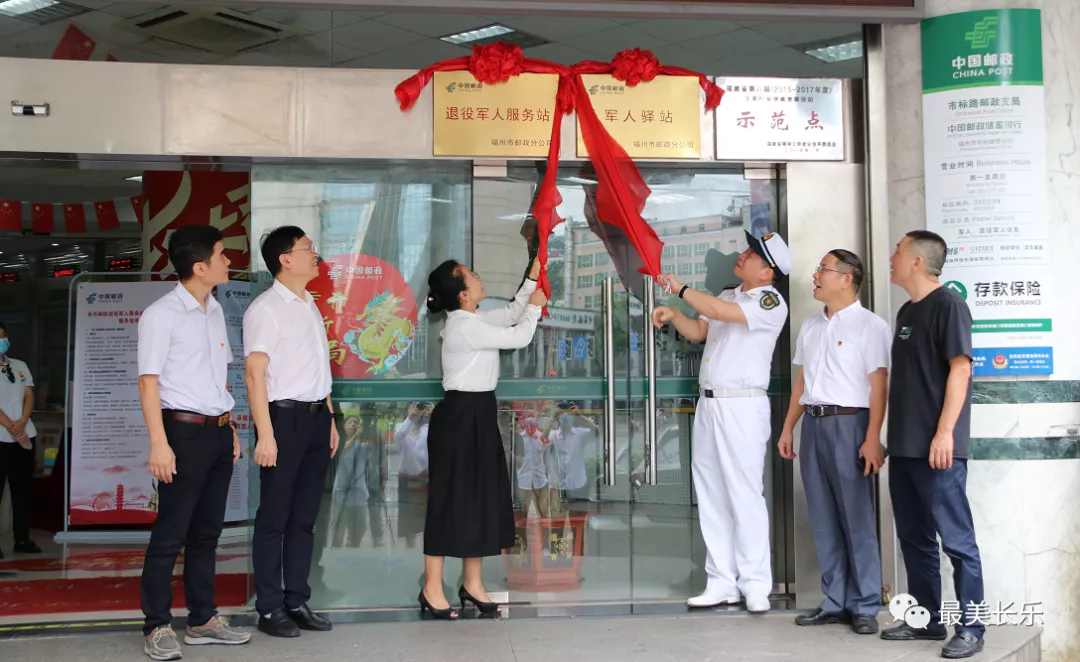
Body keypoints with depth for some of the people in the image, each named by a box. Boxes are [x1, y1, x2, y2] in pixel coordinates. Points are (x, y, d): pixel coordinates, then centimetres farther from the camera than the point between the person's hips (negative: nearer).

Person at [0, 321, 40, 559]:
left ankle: (22, 539, 13)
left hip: (25, 436, 5)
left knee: (22, 489, 8)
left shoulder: (20, 366, 14)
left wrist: (21, 423, -8)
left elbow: (29, 396, 9)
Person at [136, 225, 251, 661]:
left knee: (207, 530, 12)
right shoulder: (161, 314, -10)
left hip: (218, 431, 7)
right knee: (171, 534, -2)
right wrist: (159, 444, -18)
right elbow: (148, 381, -12)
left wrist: (230, 428, 15)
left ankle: (203, 620, 21)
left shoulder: (215, 311, 11)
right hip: (185, 431, -7)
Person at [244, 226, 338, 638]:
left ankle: (297, 602, 21)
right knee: (274, 519, 1)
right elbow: (254, 375, -16)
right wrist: (265, 435, -21)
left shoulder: (311, 306, 14)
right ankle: (269, 609, 10)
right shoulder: (266, 309, -10)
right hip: (284, 417, -7)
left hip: (316, 417, 8)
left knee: (304, 518, 12)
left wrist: (329, 419, 15)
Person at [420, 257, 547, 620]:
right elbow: (519, 337, -16)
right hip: (460, 416, -10)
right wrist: (536, 306, 0)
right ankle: (432, 589, 4)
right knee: (451, 498, -4)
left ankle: (472, 584, 21)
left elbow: (511, 314, 22)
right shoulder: (465, 327, -19)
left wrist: (532, 278, 15)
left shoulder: (472, 319, 10)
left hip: (479, 414, 10)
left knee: (482, 496, 12)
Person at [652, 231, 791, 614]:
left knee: (744, 495, -9)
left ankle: (755, 585, -2)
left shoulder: (771, 302, -8)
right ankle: (722, 583, 13)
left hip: (742, 406, -8)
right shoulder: (727, 295, 19)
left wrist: (680, 288, -10)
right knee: (711, 496, 7)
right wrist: (673, 315, 0)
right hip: (709, 403, 8)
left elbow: (721, 312, -20)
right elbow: (698, 331, 19)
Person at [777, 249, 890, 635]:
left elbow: (878, 386, -10)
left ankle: (865, 606, 6)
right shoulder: (810, 326, 16)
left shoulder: (870, 325, -5)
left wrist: (872, 438, -17)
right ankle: (835, 602, 17)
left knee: (857, 519, -2)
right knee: (823, 518, 9)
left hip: (848, 423, -7)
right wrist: (788, 428, 17)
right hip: (813, 423, 7)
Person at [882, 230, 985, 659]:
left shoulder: (948, 305, -8)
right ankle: (927, 619, 23)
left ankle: (970, 627, 5)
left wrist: (944, 432, -20)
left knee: (957, 540, -3)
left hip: (937, 447, -9)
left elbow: (960, 368, -14)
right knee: (914, 537, 13)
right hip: (904, 447, 9)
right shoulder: (907, 312, 17)